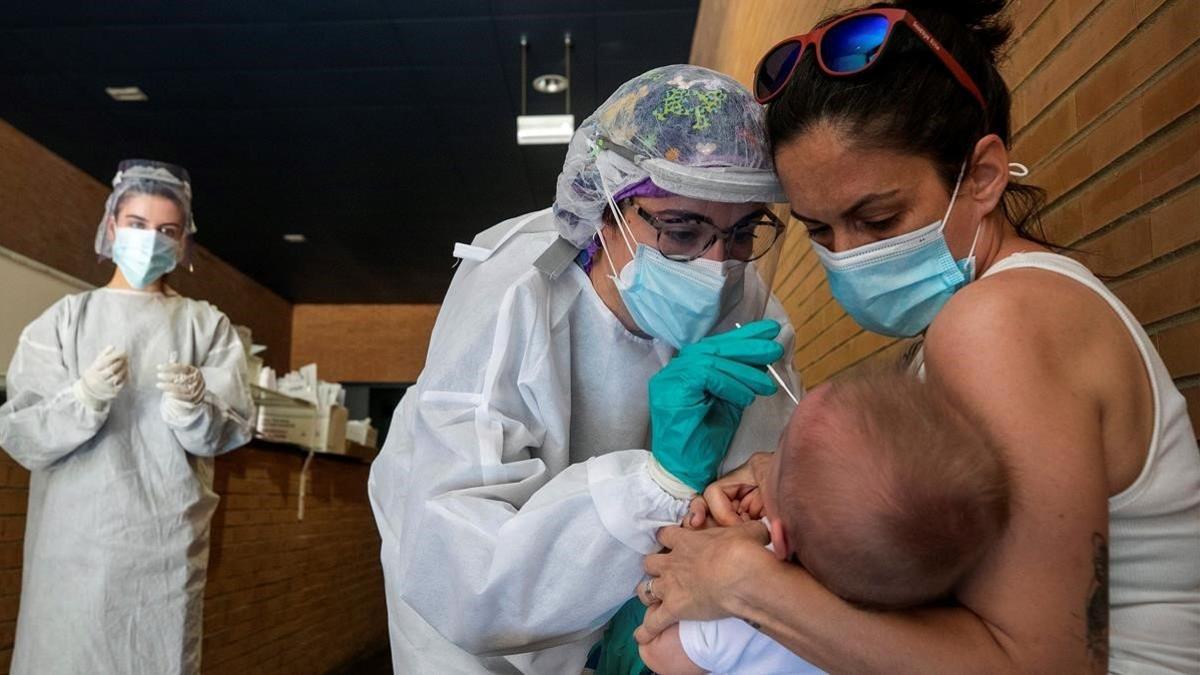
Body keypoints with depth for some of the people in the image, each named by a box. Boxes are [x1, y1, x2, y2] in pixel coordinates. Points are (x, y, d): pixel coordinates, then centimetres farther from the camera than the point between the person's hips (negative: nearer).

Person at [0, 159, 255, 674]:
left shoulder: (207, 325, 5)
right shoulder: (65, 318, 4)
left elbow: (225, 433, -4)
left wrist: (192, 407, -24)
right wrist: (85, 399, -22)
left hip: (168, 542, 0)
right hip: (77, 537, 0)